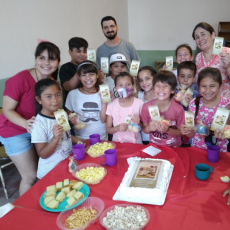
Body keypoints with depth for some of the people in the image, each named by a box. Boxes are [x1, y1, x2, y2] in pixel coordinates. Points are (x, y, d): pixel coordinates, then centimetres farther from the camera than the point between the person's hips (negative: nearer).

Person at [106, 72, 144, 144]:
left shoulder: (139, 103, -2)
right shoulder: (111, 105, 0)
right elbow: (108, 129, 5)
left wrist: (139, 124, -15)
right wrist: (117, 128, -14)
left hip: (135, 143, 0)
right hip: (117, 143, 1)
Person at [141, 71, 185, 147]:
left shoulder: (178, 109, -10)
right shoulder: (146, 107, -6)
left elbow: (181, 132, -2)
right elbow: (144, 129, 2)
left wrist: (168, 130, -19)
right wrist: (149, 127, -19)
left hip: (173, 147, -2)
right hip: (154, 146, 2)